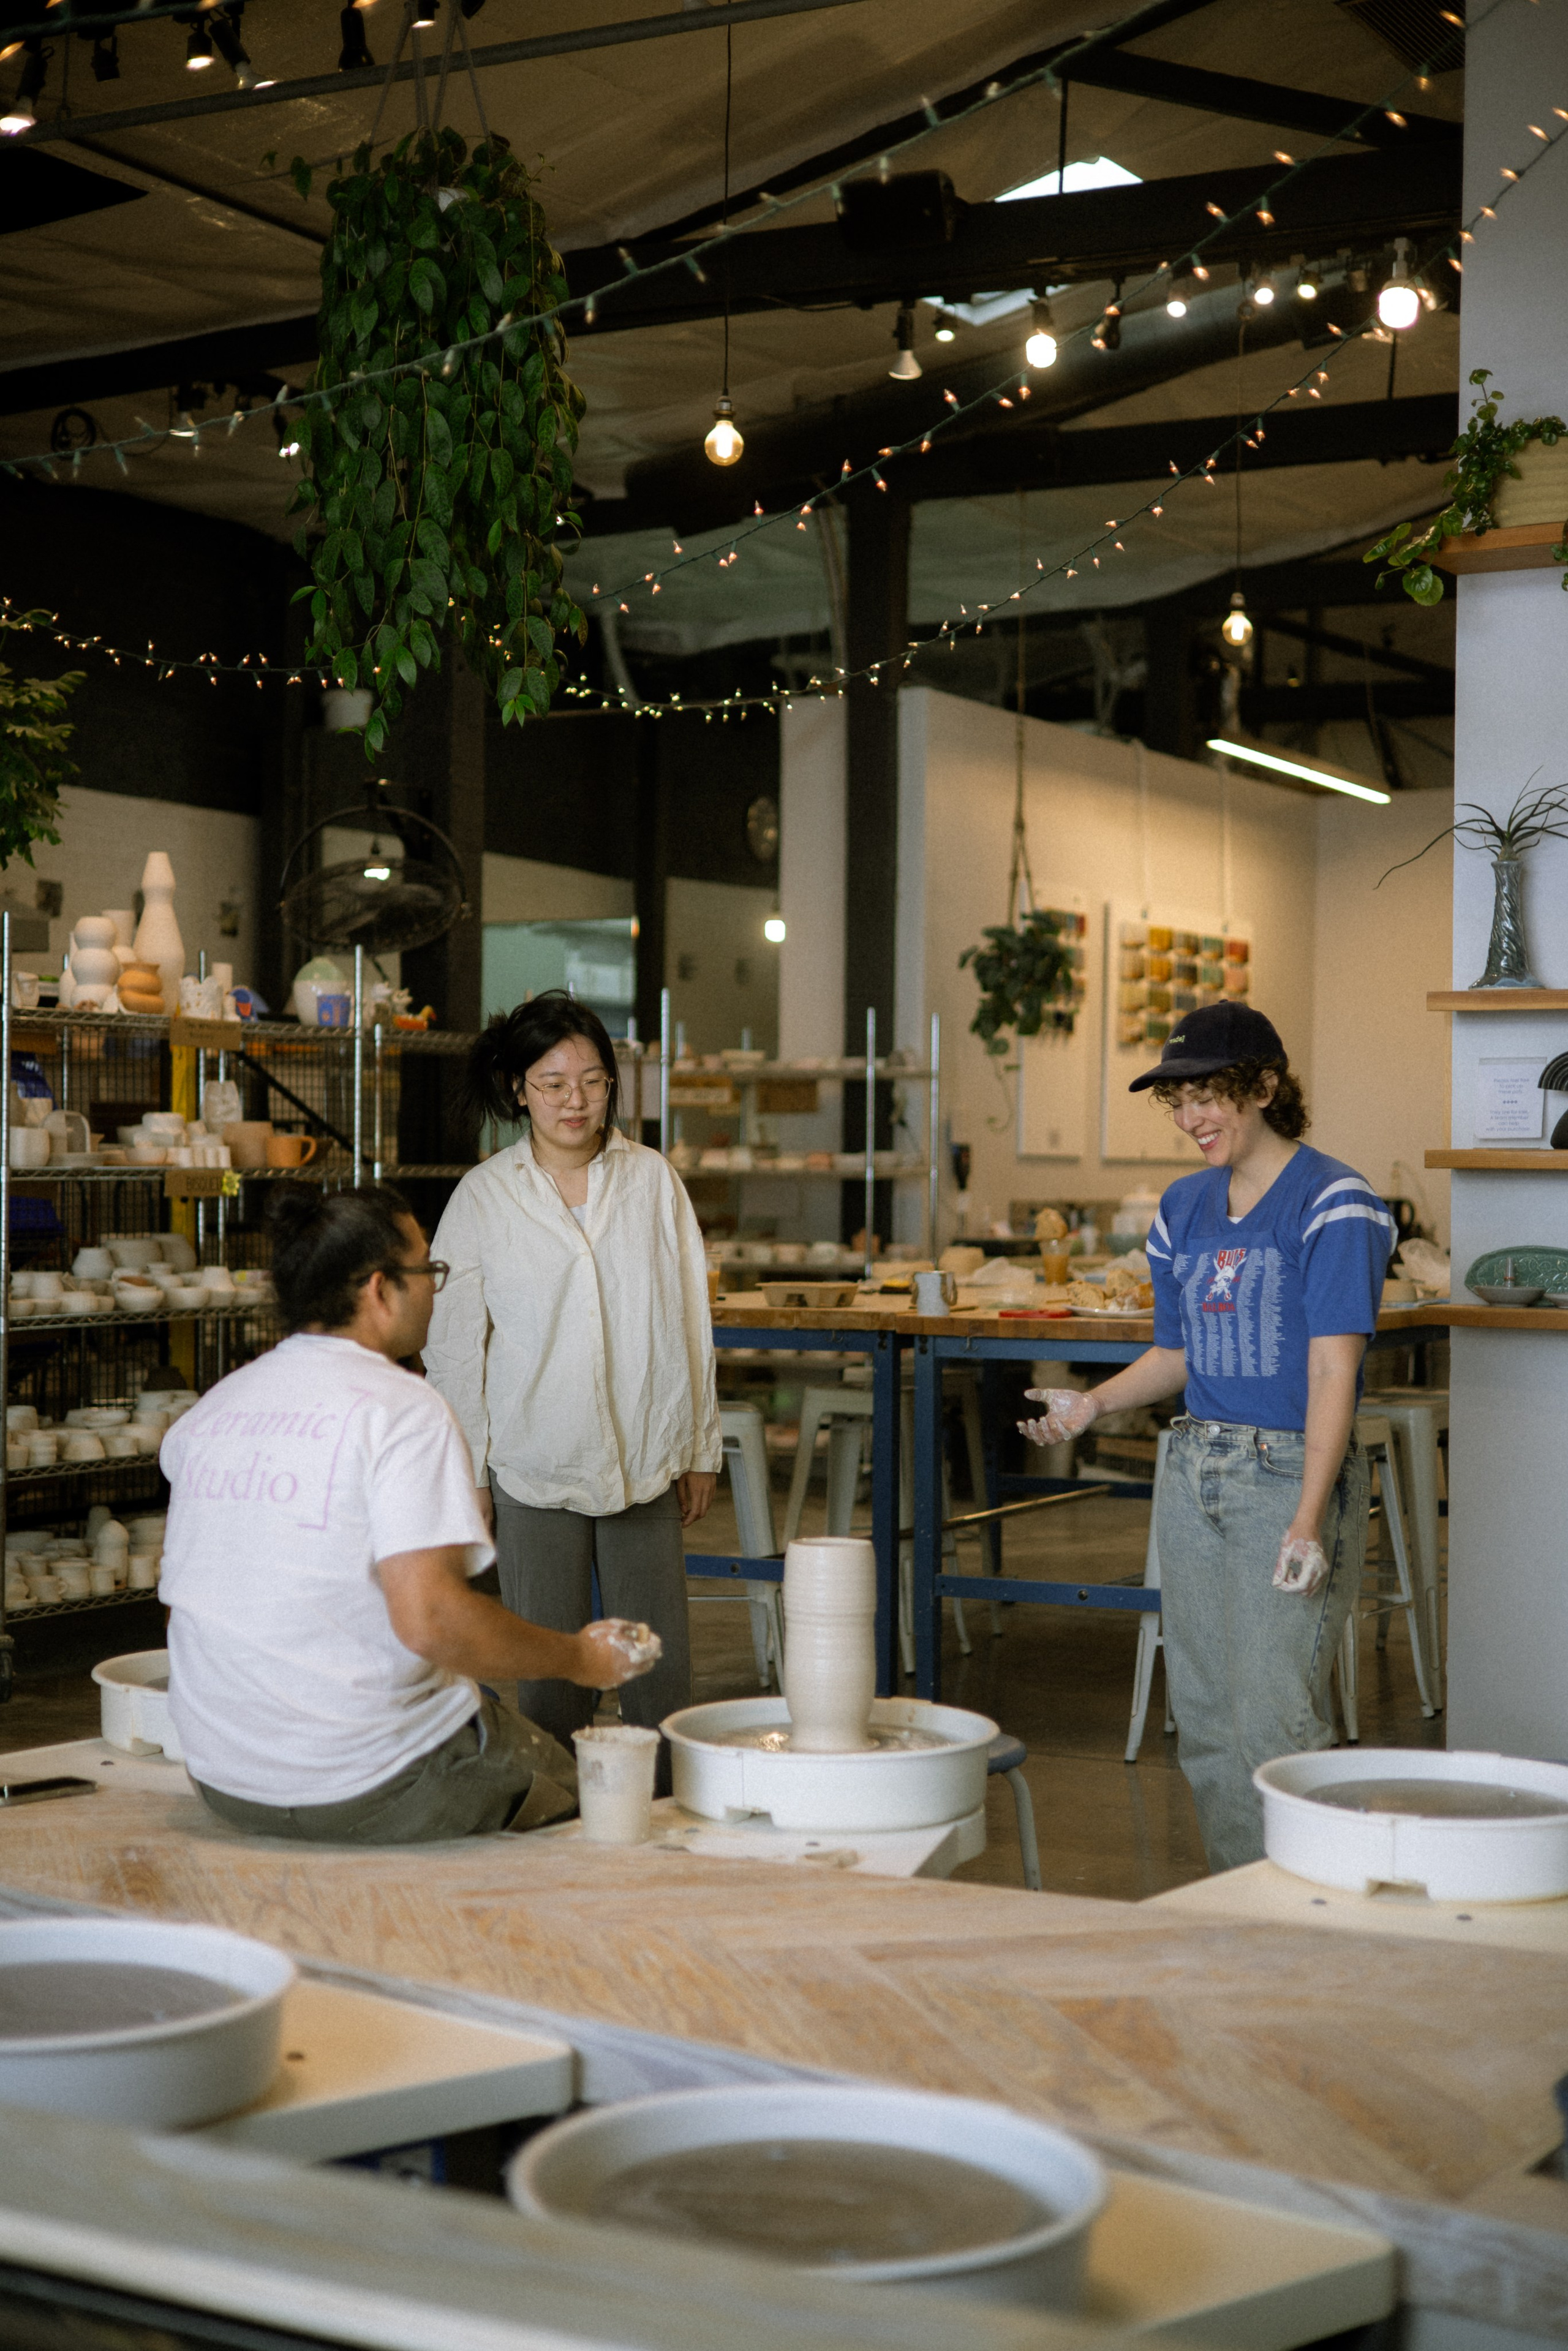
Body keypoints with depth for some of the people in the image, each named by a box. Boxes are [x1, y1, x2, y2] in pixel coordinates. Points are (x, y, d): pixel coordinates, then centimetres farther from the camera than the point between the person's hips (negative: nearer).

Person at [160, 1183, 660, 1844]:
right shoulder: (404, 1410, -16)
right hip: (366, 1791, -7)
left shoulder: (209, 1410, 6)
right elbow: (428, 1620, -25)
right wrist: (578, 1659, -12)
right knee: (563, 1780, 16)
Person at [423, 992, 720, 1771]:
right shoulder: (483, 1196, 0)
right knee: (548, 1671, 2)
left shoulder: (653, 1181, 5)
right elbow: (454, 1344, 3)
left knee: (662, 1670, 3)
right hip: (533, 1466, -2)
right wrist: (466, 1473, 0)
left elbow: (689, 1320, 9)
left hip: (645, 1463, 2)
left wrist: (700, 1448, 9)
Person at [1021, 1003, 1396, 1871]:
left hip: (1292, 1474, -7)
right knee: (1204, 1721, 11)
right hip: (1194, 1472, 7)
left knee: (1274, 1721, -10)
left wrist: (1308, 1521, -23)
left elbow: (1333, 1370, -16)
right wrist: (1091, 1404, 1)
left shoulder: (1333, 1203, -10)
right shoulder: (1185, 1207, 12)